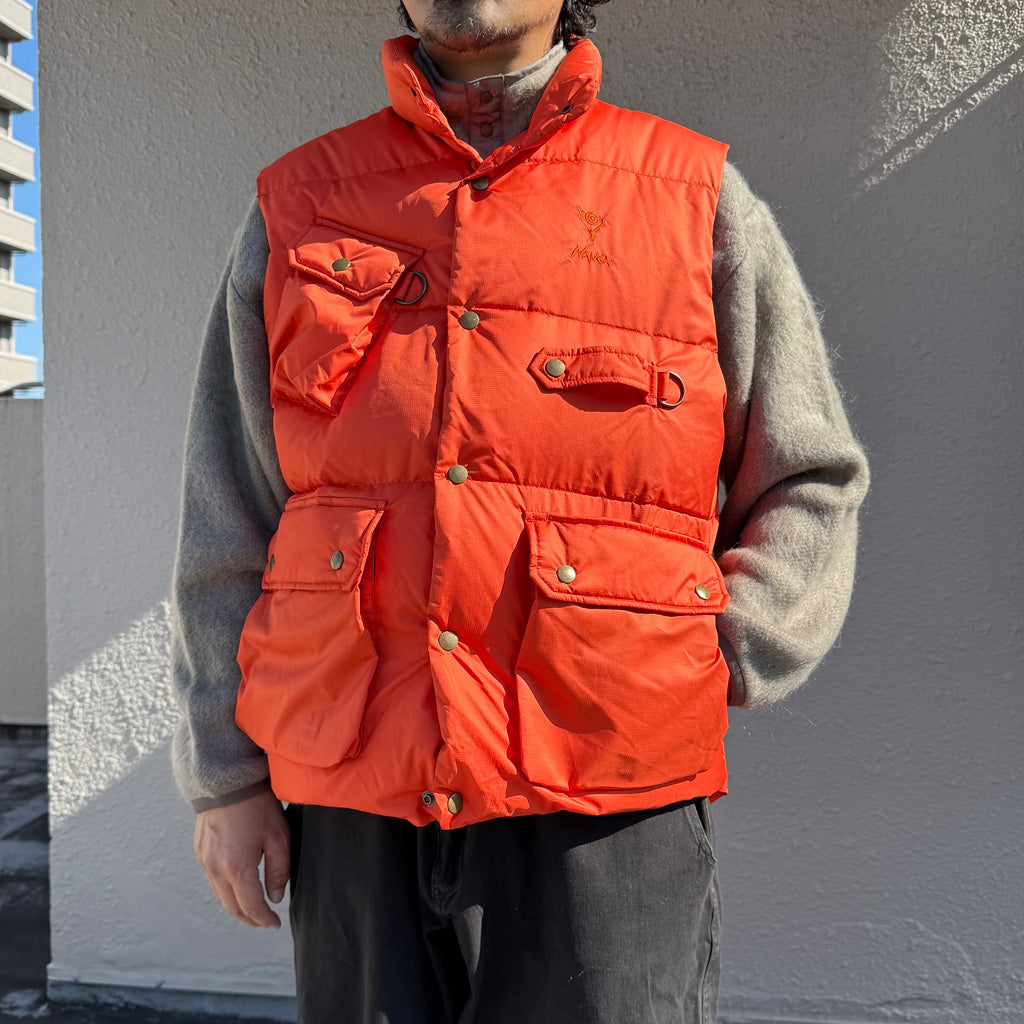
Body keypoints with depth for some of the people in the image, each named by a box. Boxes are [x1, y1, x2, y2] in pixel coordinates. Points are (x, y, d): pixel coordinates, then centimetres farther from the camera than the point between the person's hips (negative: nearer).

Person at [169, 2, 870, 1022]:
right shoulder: (294, 209, 9)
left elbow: (811, 484, 10)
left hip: (609, 804, -1)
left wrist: (714, 664, -3)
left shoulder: (702, 202, 5)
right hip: (353, 803, 2)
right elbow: (225, 525, 9)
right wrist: (226, 775, 8)